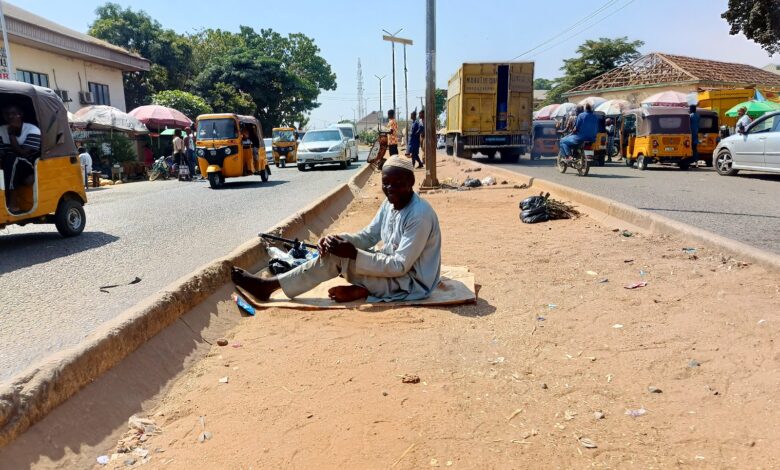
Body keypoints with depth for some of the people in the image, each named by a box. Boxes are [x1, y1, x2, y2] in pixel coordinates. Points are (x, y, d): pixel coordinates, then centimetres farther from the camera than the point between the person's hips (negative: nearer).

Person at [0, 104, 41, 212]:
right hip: (10, 169, 3)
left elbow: (22, 153, -21)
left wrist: (11, 134, -21)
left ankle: (12, 204, -32)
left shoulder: (32, 130, -12)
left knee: (12, 160, -34)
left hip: (30, 165, -3)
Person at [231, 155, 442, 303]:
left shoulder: (420, 215, -26)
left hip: (412, 282, -9)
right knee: (333, 252, -1)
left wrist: (353, 253, -30)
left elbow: (400, 266, -28)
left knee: (337, 257, -18)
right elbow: (368, 236, 7)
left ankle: (271, 284, -11)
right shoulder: (390, 203, 2)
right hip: (394, 267, 9)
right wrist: (336, 239, -14)